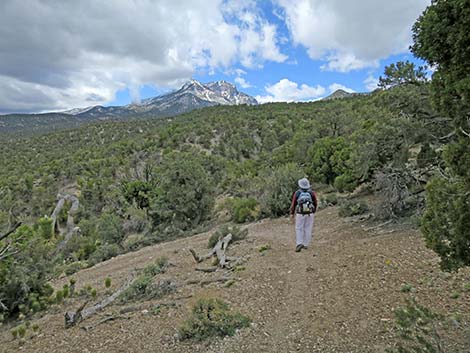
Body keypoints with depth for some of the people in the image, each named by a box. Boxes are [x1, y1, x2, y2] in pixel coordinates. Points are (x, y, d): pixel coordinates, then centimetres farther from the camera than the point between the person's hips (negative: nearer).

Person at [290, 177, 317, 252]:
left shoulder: (297, 193, -8)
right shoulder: (312, 193, -4)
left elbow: (293, 204, -4)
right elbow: (315, 203, 5)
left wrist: (292, 214, 8)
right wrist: (314, 211, 23)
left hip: (300, 214, -1)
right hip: (310, 214, 1)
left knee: (299, 229, 8)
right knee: (308, 229, 13)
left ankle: (299, 244, -8)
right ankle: (305, 245, 18)